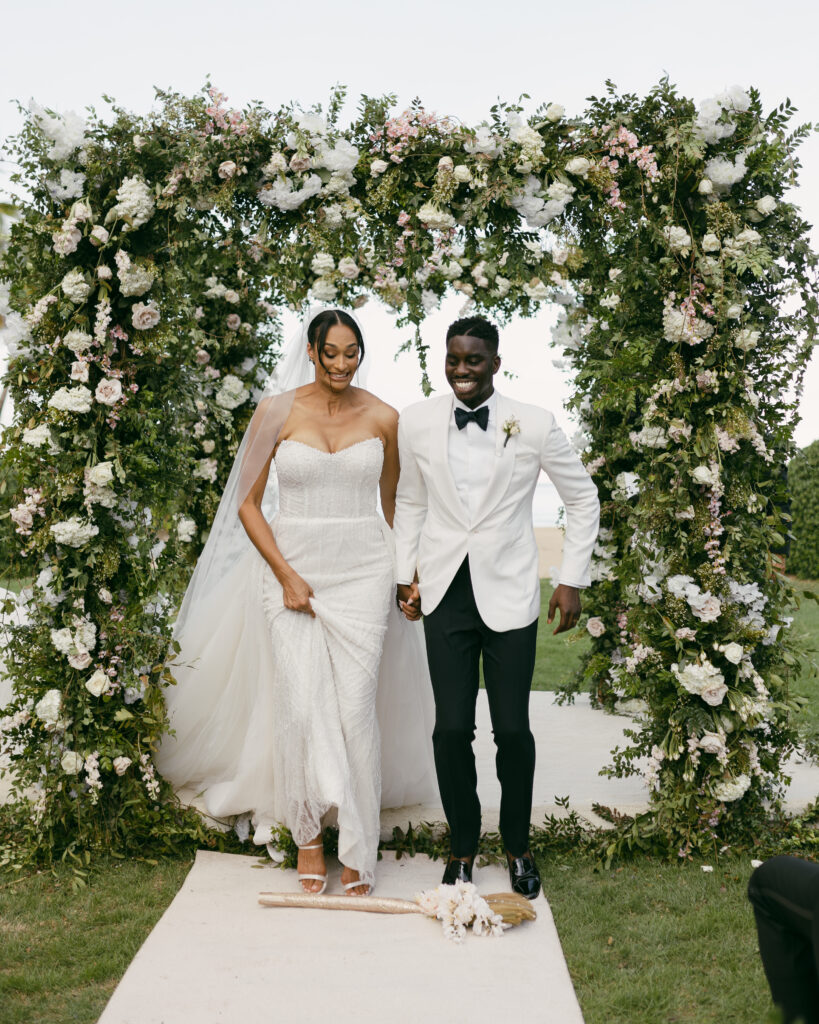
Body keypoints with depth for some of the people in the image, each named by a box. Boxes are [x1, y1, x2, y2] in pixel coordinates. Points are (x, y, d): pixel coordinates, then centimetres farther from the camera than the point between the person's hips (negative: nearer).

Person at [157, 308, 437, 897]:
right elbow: (248, 505, 1)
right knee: (301, 706, -4)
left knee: (355, 707, -3)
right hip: (292, 569, 0)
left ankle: (357, 849, 9)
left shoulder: (383, 418, 4)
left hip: (363, 572, 1)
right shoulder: (277, 412, -1)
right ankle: (308, 834, 17)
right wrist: (286, 576, -8)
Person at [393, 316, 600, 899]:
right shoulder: (417, 423, 0)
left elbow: (583, 499, 5)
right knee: (452, 728, 1)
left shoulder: (534, 425, -6)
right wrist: (407, 575, 11)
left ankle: (519, 848, 25)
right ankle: (463, 848, 22)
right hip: (445, 593, 2)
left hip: (509, 594, -1)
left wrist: (573, 580, 1)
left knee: (512, 729, 2)